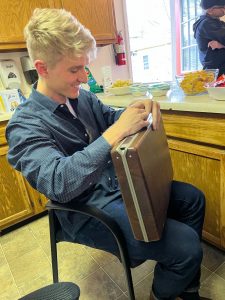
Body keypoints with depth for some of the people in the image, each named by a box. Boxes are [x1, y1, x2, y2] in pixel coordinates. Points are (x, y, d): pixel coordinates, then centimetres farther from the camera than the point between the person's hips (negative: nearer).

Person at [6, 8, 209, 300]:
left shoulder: (82, 97, 2)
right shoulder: (25, 126, -18)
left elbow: (111, 118, 14)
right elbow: (58, 183, -33)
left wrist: (136, 110, -10)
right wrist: (117, 132, -36)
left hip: (119, 184, 8)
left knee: (193, 198, 13)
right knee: (187, 246, -17)